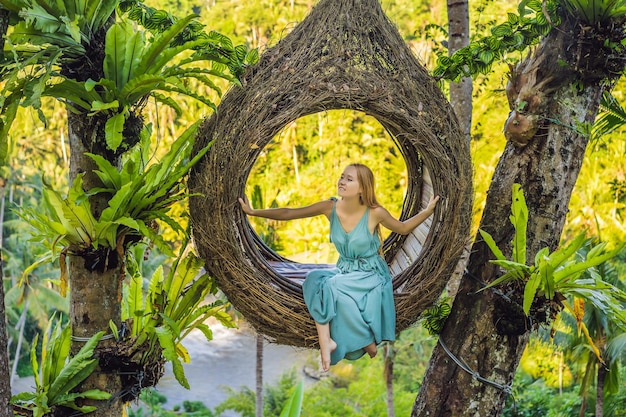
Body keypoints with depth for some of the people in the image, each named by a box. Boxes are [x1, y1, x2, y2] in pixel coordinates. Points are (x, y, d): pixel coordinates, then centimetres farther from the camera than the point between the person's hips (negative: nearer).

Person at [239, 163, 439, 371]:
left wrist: (428, 211, -13)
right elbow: (288, 213, -4)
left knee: (333, 287, -30)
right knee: (314, 280, -26)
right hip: (344, 271, 4)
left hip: (371, 275, -4)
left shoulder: (375, 213, -15)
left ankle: (367, 342, -12)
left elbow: (403, 228, 3)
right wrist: (253, 212, -8)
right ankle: (326, 342, -31)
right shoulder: (330, 207, -8)